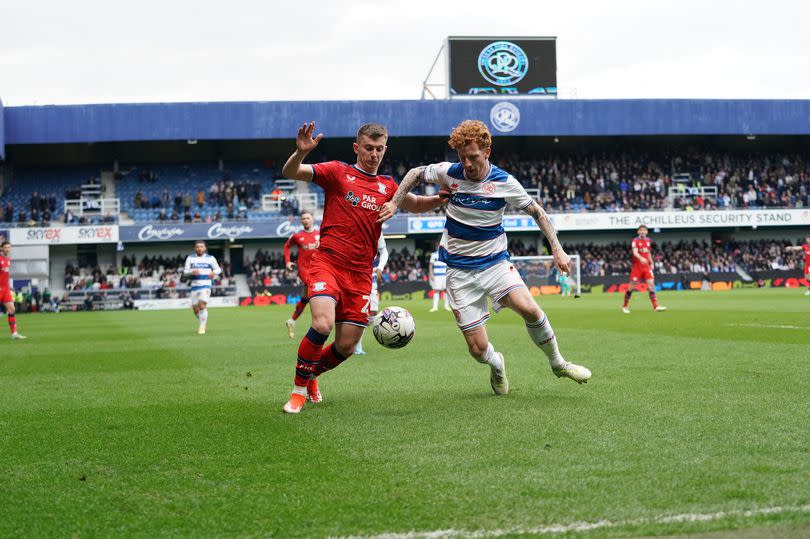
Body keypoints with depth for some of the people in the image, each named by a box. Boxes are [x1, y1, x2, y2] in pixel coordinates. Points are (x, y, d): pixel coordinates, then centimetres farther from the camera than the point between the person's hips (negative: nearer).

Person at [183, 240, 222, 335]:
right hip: (194, 286, 3)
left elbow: (218, 269, 9)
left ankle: (202, 327, -7)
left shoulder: (210, 258, 4)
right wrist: (192, 272, -17)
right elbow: (185, 272, 5)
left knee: (202, 305, -17)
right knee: (195, 308, 3)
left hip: (206, 285, -3)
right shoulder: (190, 258, 7)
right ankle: (204, 322, 31)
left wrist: (214, 272, -14)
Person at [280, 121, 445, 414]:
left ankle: (312, 374, 33)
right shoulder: (337, 172, 2)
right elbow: (290, 173, -8)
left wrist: (443, 197, 15)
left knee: (346, 347, 2)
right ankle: (299, 389, -6)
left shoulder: (387, 186, 15)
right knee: (322, 325, -27)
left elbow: (416, 204, 33)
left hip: (360, 274, 4)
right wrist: (301, 152, -29)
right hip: (327, 262, -4)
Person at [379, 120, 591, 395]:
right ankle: (496, 365, 31)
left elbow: (537, 212, 3)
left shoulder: (504, 182, -9)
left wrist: (557, 249, -4)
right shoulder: (449, 173, -6)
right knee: (478, 349, -8)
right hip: (460, 271, 1)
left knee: (528, 308, -28)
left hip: (495, 261, -1)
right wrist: (394, 203, 3)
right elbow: (416, 173, 13)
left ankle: (557, 363, -2)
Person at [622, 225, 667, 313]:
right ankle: (625, 306, 15)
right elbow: (635, 253, -23)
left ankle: (655, 306, -13)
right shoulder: (635, 241, -7)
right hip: (637, 266, -5)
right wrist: (641, 258, -41)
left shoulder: (648, 241, 11)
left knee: (651, 284, -8)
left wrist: (651, 263, 21)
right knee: (632, 286, 0)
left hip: (646, 266, 5)